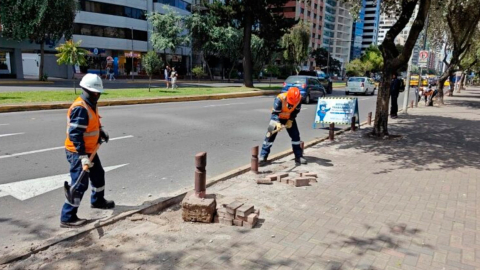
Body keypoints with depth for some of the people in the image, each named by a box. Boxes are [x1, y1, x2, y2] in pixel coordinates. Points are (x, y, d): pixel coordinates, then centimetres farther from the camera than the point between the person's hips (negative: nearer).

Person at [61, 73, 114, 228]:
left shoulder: (91, 104, 8)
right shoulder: (80, 108, -24)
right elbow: (75, 134, -29)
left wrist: (101, 133, 7)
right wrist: (83, 156, -32)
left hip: (89, 150, 10)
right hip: (78, 152, -10)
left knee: (98, 175, 24)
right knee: (80, 184, -7)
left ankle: (98, 200, 46)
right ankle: (67, 218, 2)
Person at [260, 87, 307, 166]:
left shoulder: (299, 99, -23)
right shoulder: (280, 99, -35)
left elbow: (296, 111, -8)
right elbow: (275, 112, -32)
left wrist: (290, 120, -17)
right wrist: (277, 123, -48)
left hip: (289, 118, 4)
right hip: (277, 117, -3)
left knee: (295, 135, -1)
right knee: (270, 136, -11)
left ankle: (299, 156, 11)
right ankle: (263, 156, -6)